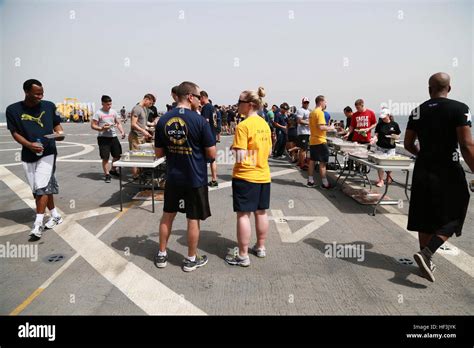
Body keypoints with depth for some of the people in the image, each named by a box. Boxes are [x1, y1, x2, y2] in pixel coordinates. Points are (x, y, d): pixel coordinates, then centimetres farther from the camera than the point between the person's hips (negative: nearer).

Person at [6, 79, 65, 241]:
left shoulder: (49, 106, 0)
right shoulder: (13, 109, -2)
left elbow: (56, 124, 11)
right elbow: (14, 132, -1)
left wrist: (60, 133, -11)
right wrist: (29, 144, -17)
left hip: (48, 153, -2)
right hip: (28, 156, 2)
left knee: (42, 187, -11)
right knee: (39, 189, 9)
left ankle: (38, 224, -6)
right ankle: (55, 215, 24)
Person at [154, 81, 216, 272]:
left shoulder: (163, 120, -2)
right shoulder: (199, 121, -16)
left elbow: (158, 153, 4)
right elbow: (211, 154, -12)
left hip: (172, 177, 4)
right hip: (195, 179, -4)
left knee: (167, 215, 19)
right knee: (193, 219, 9)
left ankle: (162, 255, 31)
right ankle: (191, 259, 24)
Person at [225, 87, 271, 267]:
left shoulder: (243, 126, -16)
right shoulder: (265, 124, 7)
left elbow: (240, 158, -20)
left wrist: (235, 149, -1)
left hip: (245, 176, -7)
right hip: (263, 175, 8)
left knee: (243, 214, 0)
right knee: (261, 212, 16)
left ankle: (243, 255, 8)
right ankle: (260, 247, 30)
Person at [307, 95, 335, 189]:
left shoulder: (312, 112, 13)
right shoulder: (320, 112, -15)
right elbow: (321, 127, -24)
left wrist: (327, 128, 18)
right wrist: (330, 128, -8)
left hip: (312, 140, 9)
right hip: (320, 141, -9)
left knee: (312, 161, 12)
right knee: (323, 162, -3)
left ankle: (310, 181, 17)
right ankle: (324, 183, 2)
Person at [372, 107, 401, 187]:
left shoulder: (394, 124, 0)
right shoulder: (379, 124, 1)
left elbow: (398, 137, 6)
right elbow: (377, 135, 1)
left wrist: (395, 136, -15)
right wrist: (374, 139, -20)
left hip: (391, 148, 0)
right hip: (381, 147, 0)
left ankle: (388, 177, 33)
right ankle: (381, 180, 7)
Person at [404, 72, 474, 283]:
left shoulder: (417, 111, 4)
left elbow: (408, 144, 9)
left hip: (423, 171, 5)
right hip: (448, 172, -4)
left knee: (425, 218, 13)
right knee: (451, 219, 8)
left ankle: (426, 260, 21)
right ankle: (426, 253, -10)